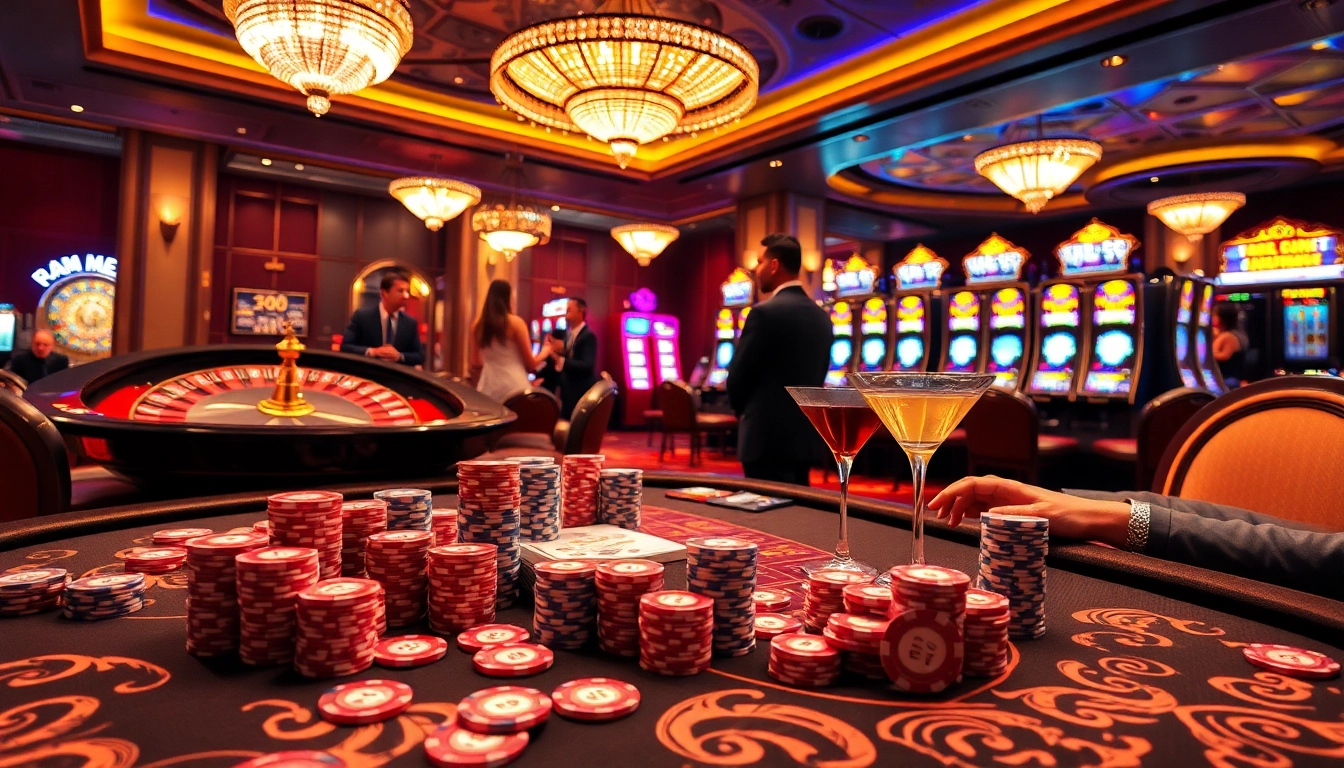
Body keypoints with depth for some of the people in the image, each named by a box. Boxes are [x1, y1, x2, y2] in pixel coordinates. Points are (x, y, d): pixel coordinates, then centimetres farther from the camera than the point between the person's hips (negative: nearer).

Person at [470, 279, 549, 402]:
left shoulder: (478, 325, 7)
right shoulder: (516, 322, -5)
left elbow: (476, 363, 16)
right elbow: (531, 364, -1)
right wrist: (546, 351, 18)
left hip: (488, 388, 4)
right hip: (514, 386, -4)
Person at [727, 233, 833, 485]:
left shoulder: (765, 312, -14)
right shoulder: (821, 315, 9)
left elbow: (738, 375, -11)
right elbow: (816, 376, 13)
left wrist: (743, 411, 8)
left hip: (769, 438, -8)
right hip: (806, 435, 8)